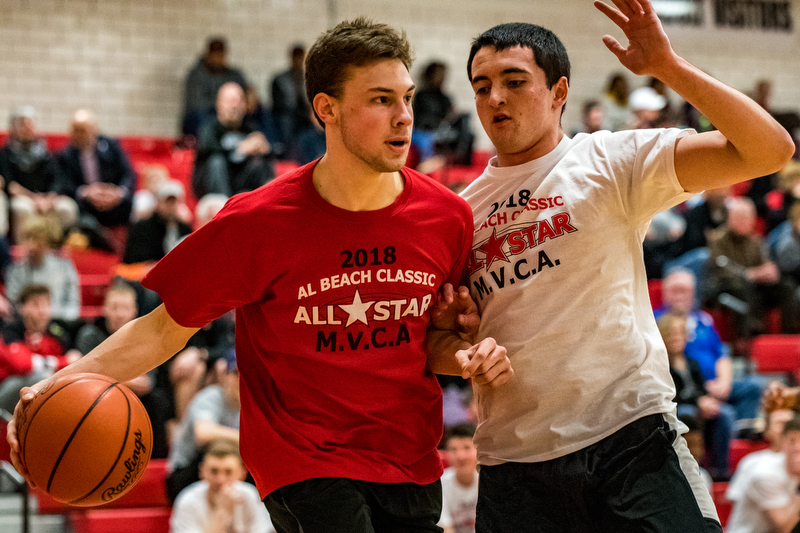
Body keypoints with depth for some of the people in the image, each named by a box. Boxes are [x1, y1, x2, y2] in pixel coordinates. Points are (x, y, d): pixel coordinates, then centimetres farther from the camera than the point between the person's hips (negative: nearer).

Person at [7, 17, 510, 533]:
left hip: (414, 467, 4)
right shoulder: (257, 223, -12)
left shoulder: (447, 215, -2)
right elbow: (165, 328, -5)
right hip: (306, 465, -4)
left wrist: (466, 355, -9)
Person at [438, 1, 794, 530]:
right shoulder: (462, 209, 14)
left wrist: (668, 67, -15)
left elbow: (771, 149, -9)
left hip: (630, 433, -4)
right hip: (513, 462, 4)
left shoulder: (610, 161, 1)